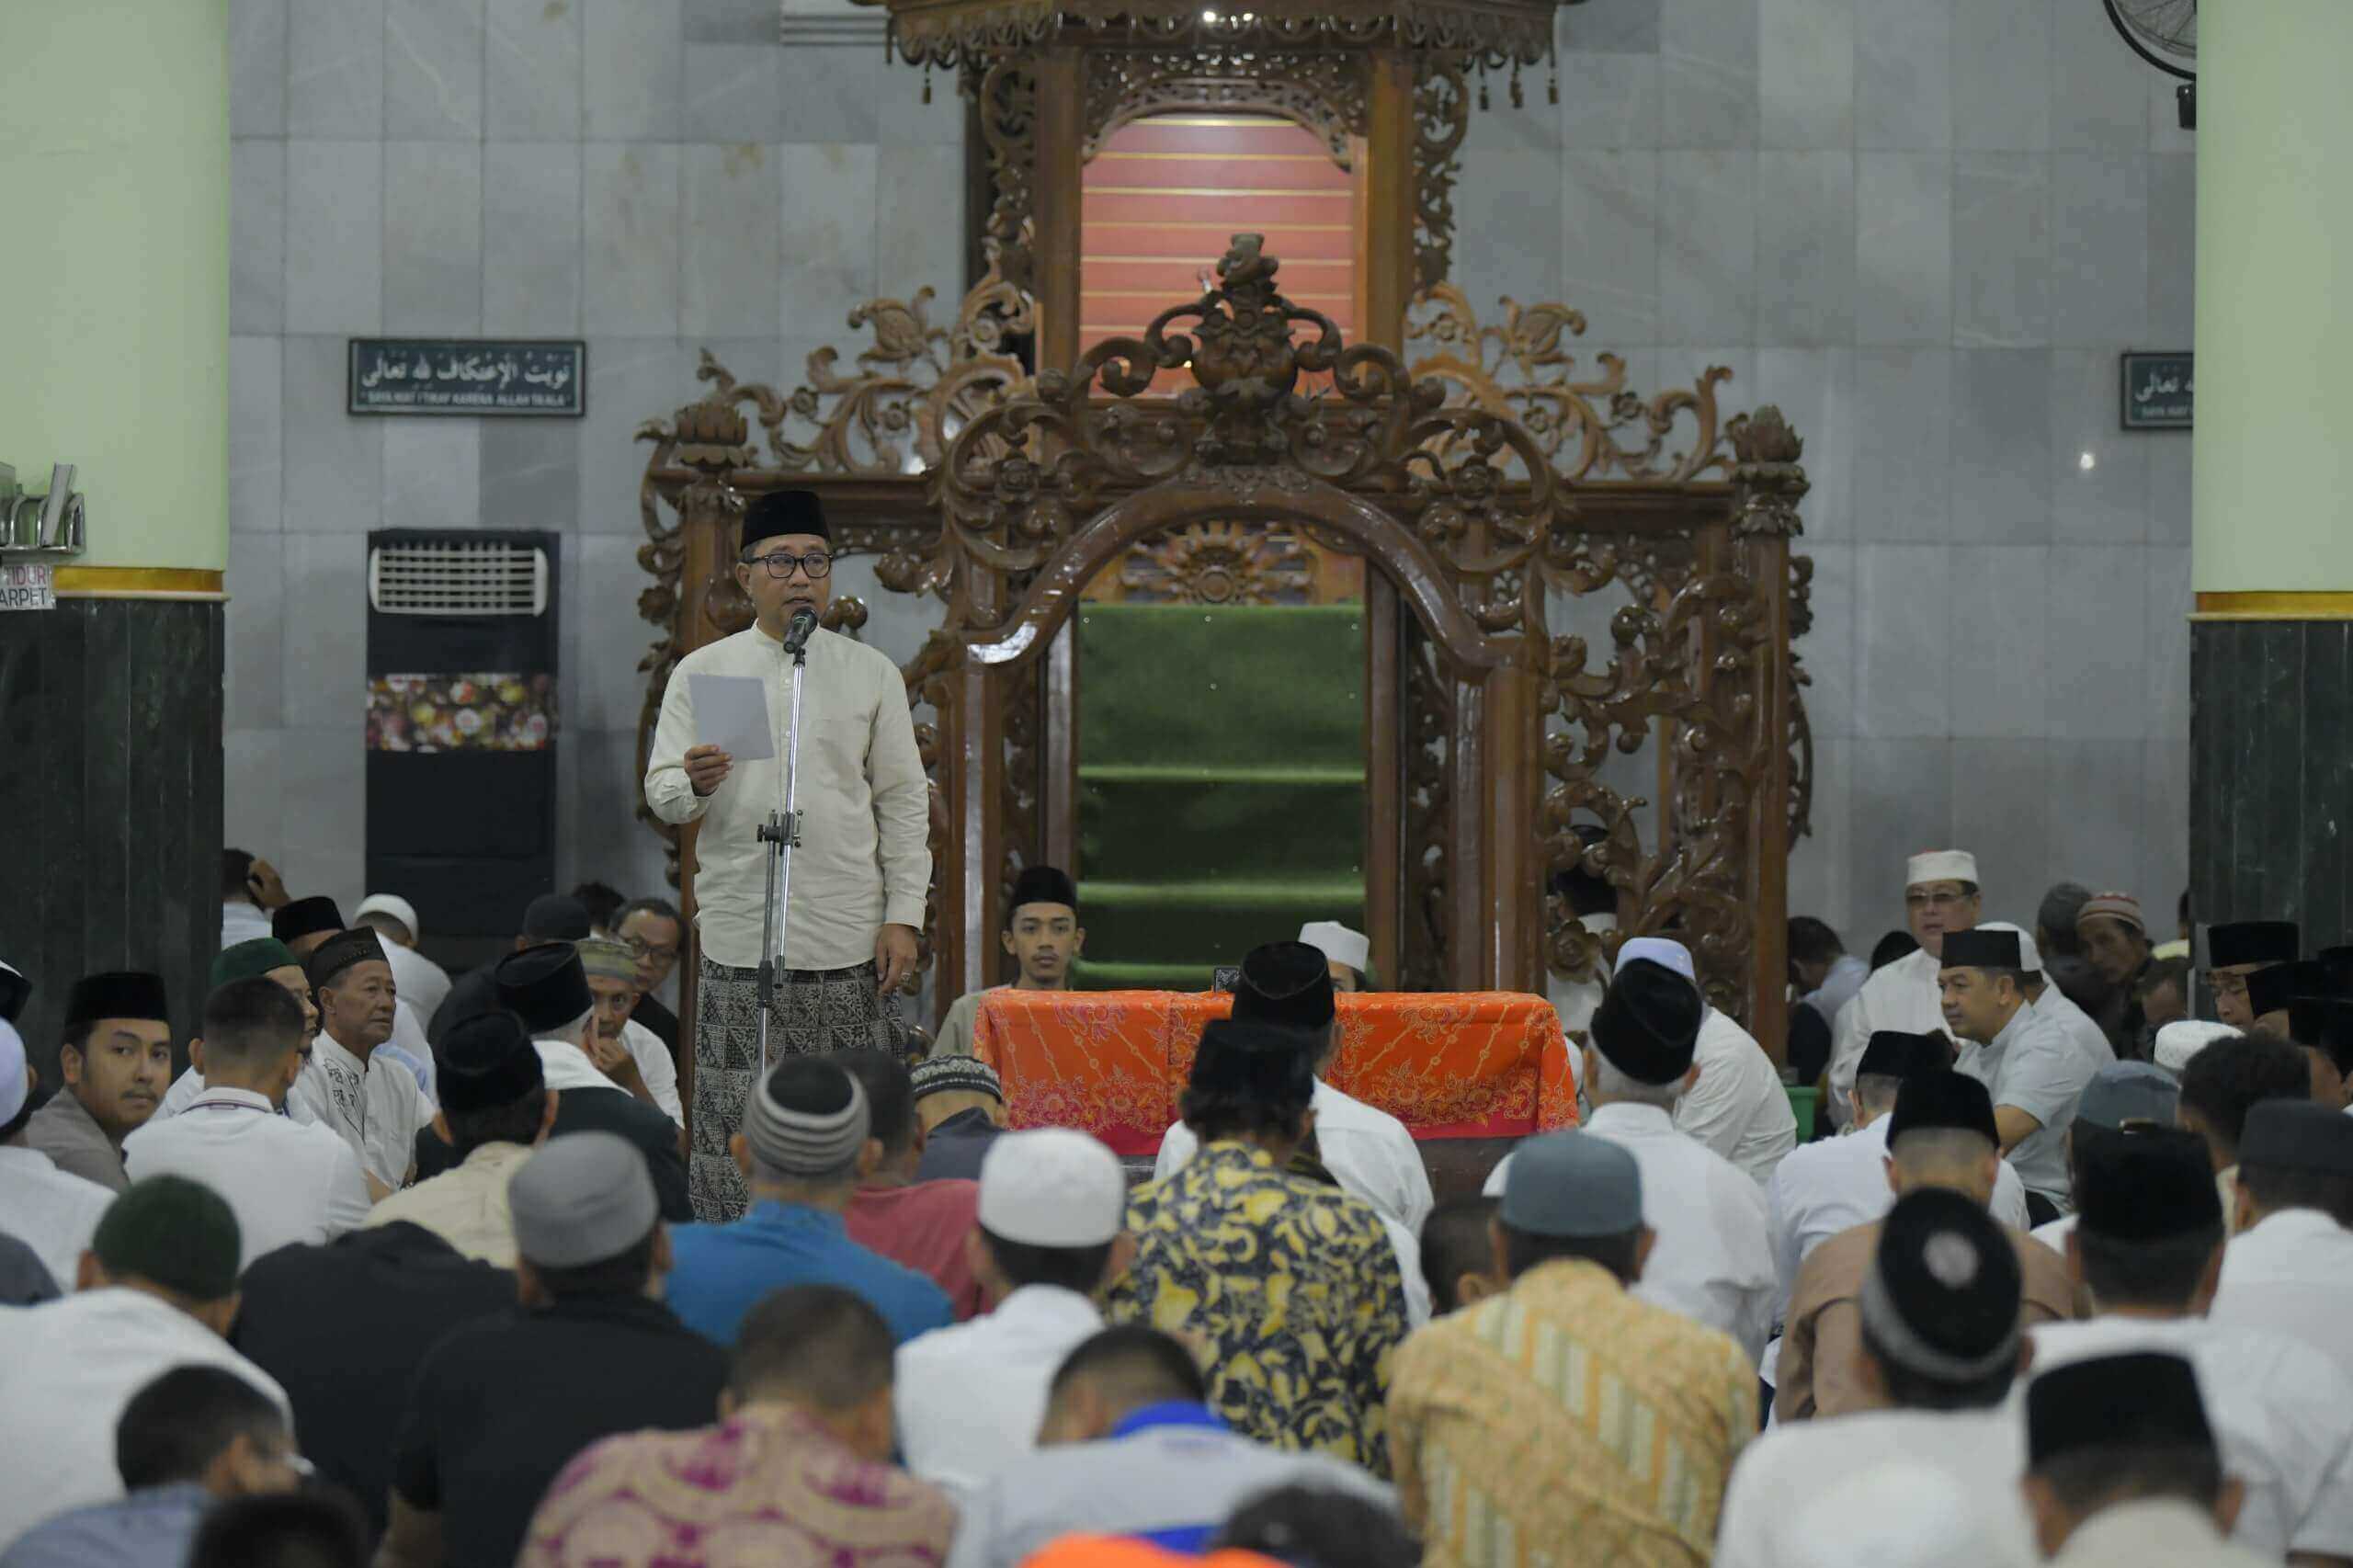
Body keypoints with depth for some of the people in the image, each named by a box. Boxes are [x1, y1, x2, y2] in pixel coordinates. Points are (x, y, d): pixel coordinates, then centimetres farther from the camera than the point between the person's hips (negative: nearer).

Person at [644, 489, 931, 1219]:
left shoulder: (872, 673, 10)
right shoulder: (702, 672, 8)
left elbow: (905, 801, 10)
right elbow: (661, 794, 4)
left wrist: (904, 916, 1)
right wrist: (694, 785, -21)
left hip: (849, 940, 1)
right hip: (739, 937, 0)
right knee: (734, 1132, -4)